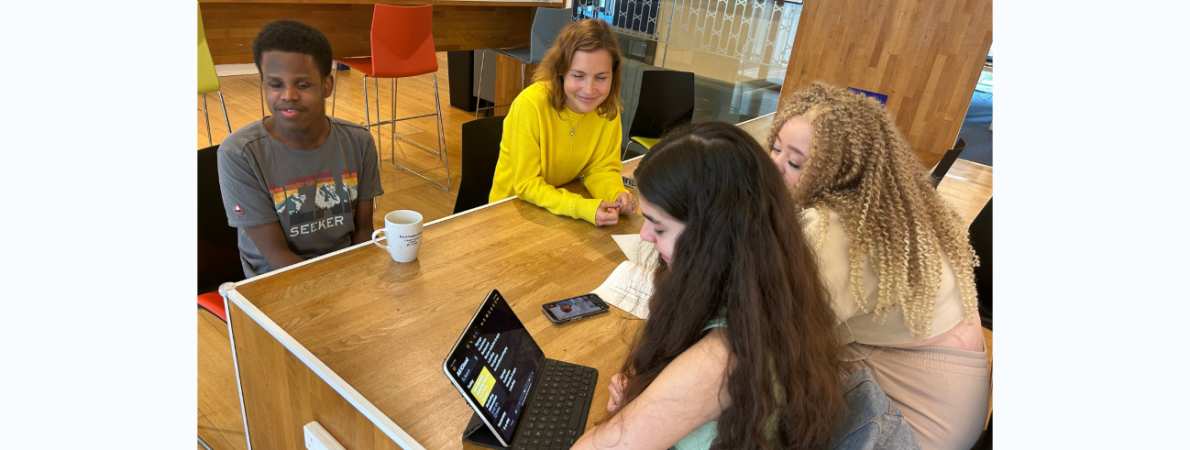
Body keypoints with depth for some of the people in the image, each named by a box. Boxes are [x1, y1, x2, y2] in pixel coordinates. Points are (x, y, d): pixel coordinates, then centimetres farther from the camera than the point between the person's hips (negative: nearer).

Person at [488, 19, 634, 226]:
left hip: (563, 197, 4)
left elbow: (601, 169, -3)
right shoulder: (530, 104, -25)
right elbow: (527, 185, -21)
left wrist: (617, 195, -25)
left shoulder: (608, 107, -12)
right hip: (516, 204, -4)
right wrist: (581, 208, -34)